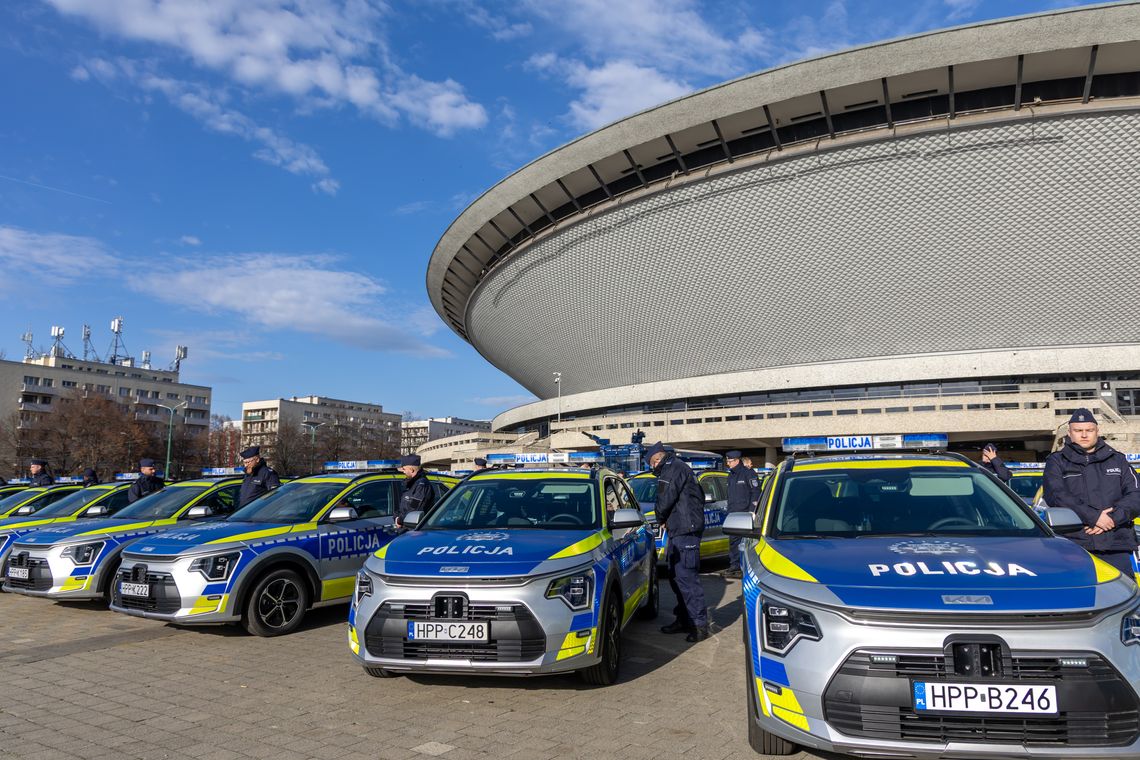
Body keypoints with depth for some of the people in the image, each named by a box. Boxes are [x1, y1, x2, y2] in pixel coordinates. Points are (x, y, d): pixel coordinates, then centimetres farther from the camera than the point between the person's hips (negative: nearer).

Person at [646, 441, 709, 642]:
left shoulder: (675, 469, -12)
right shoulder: (674, 469, 21)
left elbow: (665, 500, -15)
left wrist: (660, 519, 3)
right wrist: (666, 520, 12)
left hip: (685, 532, -11)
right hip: (679, 531, 11)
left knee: (686, 578, -11)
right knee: (677, 577, 16)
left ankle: (700, 624, -8)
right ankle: (684, 619, 24)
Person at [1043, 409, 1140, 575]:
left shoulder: (1117, 460, 18)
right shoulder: (1057, 461, 8)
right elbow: (1056, 496, -7)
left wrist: (1112, 518, -10)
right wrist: (1094, 516, -16)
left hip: (1116, 544, 3)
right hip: (1073, 543, -3)